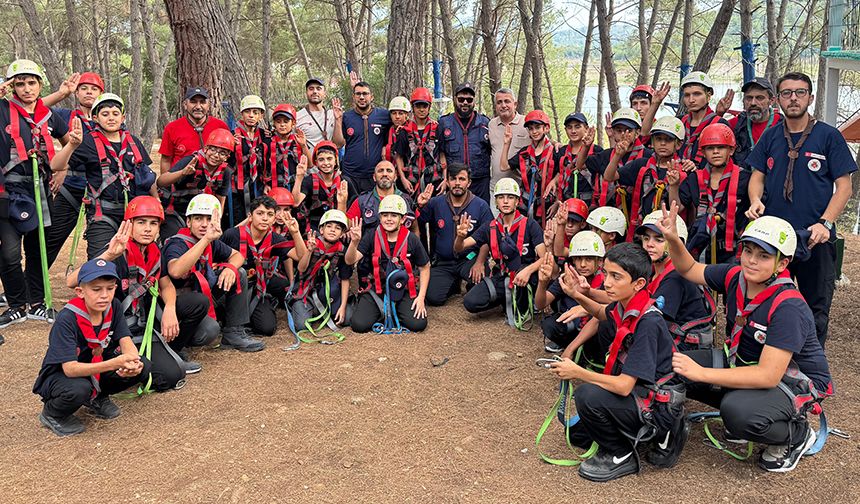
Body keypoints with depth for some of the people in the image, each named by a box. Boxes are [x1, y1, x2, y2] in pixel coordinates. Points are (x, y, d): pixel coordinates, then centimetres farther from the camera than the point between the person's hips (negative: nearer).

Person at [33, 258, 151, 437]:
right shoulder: (66, 319, -29)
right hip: (59, 375, -5)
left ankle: (97, 398, 10)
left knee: (143, 367, -15)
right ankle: (51, 414, -2)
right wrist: (115, 363, -47)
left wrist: (132, 361, -40)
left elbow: (126, 341, -15)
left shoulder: (114, 307, -11)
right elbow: (70, 369, -34)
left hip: (96, 367, 6)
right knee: (79, 389, -39)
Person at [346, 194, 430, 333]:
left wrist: (421, 297, -4)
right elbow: (350, 261, -15)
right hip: (375, 289, 0)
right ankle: (383, 312, 13)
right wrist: (354, 242, -36)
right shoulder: (372, 236, -7)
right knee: (359, 325, -19)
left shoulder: (411, 239, -6)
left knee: (418, 324, -20)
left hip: (403, 290, 0)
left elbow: (424, 268, 4)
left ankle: (394, 312, 12)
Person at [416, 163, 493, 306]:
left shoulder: (481, 206, -2)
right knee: (433, 298, -17)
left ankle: (471, 283, 10)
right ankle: (454, 282, 17)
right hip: (442, 262, 2)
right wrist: (420, 207, -16)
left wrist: (480, 263, -18)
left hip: (470, 259, -2)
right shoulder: (435, 203, 2)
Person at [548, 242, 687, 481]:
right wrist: (580, 297, 2)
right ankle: (659, 434, 19)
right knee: (577, 435, 20)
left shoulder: (648, 322, -29)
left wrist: (577, 372, -20)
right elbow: (602, 313, 23)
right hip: (638, 393, 9)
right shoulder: (623, 306, -5)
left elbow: (624, 386, -31)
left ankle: (621, 457, -5)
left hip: (659, 407, -9)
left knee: (588, 395, -31)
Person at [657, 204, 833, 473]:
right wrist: (673, 239, -13)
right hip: (745, 363, 7)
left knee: (737, 411, -36)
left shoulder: (788, 308, -30)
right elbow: (689, 269, 8)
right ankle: (743, 416, 10)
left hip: (794, 380, -7)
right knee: (675, 369, -8)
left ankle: (797, 434, -2)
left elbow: (768, 376, -35)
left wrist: (701, 373, -37)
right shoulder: (735, 276, -10)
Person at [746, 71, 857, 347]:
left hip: (816, 238, -2)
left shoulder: (829, 136, -1)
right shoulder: (770, 137, 9)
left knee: (816, 308, 7)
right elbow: (757, 176, 11)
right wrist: (755, 200, -12)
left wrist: (825, 223, -17)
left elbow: (844, 186, -3)